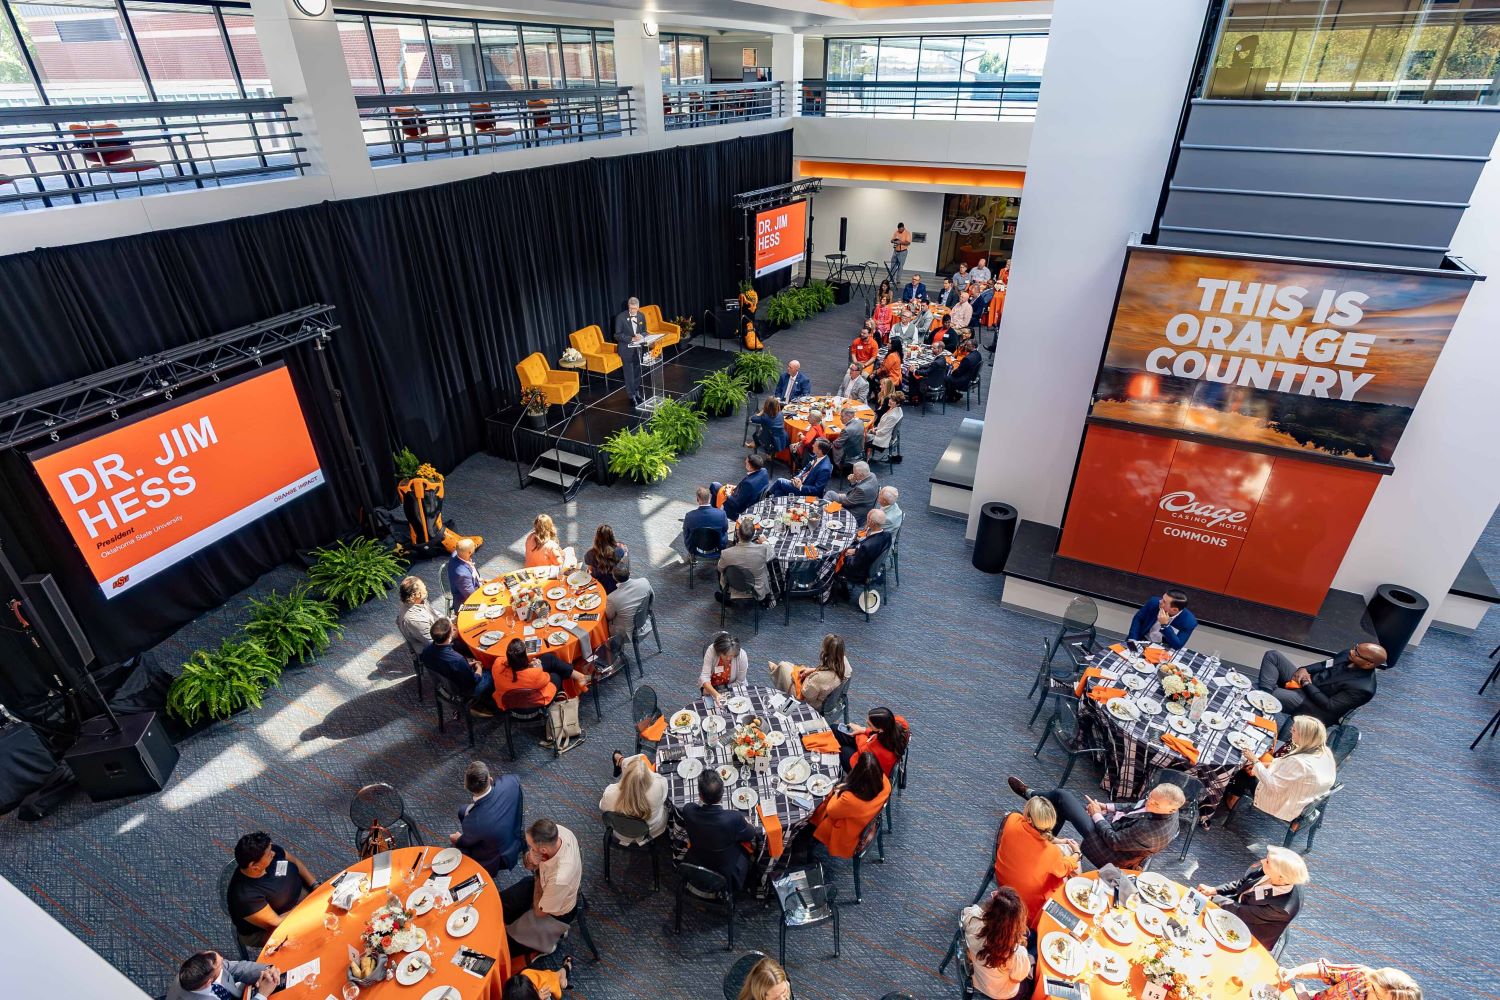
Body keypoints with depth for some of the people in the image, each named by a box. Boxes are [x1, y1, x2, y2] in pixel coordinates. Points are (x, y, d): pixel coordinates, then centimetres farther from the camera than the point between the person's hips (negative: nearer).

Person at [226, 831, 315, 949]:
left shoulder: (272, 851, -22)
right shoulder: (245, 897, -36)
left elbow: (294, 861, -1)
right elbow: (275, 924, -26)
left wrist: (315, 885, -8)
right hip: (263, 931, -6)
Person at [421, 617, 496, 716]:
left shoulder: (427, 649, -22)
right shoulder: (457, 660, -42)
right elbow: (472, 682, -24)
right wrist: (478, 669, -4)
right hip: (462, 692, -6)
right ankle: (477, 705, 25)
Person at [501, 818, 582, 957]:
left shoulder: (560, 878, -44)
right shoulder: (556, 830, -28)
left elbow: (540, 911, -22)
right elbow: (527, 863, -7)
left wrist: (538, 875, -15)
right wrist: (530, 860, -29)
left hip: (555, 914, -6)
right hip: (543, 882, 6)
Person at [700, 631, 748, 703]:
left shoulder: (742, 656, -27)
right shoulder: (711, 650, -30)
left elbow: (739, 682, -15)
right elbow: (705, 677, -32)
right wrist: (715, 694, -47)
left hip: (732, 685, 1)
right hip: (711, 685, 0)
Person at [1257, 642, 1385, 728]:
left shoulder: (1363, 688, -23)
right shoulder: (1349, 656, -3)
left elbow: (1329, 706, -22)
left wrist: (1307, 683, -17)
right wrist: (1304, 669, -6)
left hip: (1314, 706, -9)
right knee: (1272, 655, -8)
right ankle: (1267, 691, -22)